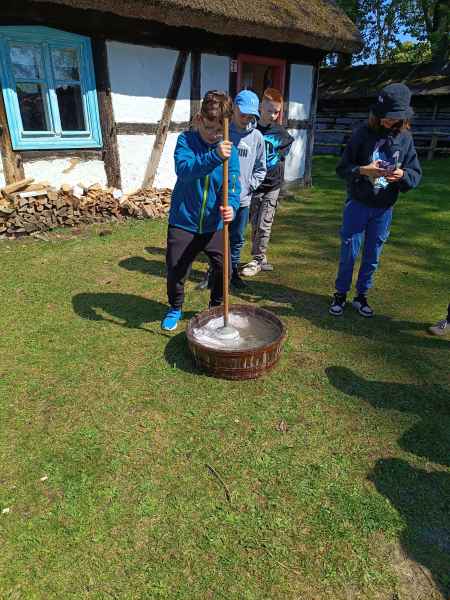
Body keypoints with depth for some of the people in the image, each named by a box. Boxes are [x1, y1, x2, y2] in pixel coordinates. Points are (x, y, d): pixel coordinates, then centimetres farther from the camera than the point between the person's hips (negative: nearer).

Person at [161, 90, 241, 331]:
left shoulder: (229, 149, -3)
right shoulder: (186, 140, -9)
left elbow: (233, 183, -11)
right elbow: (184, 170, -29)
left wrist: (231, 205, -33)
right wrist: (214, 156, -45)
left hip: (214, 224, 2)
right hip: (183, 222, -2)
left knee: (223, 268, 5)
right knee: (175, 269, 6)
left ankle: (217, 307, 33)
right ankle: (175, 308, 34)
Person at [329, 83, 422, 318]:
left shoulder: (405, 137, 0)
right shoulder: (363, 133, -7)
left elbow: (416, 174, 2)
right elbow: (342, 168, -5)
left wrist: (402, 175, -20)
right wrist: (364, 170, -23)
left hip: (384, 209, 2)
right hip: (358, 204, -2)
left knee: (372, 256, 10)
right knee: (349, 252, 5)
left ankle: (361, 296, 27)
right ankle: (340, 294, 23)